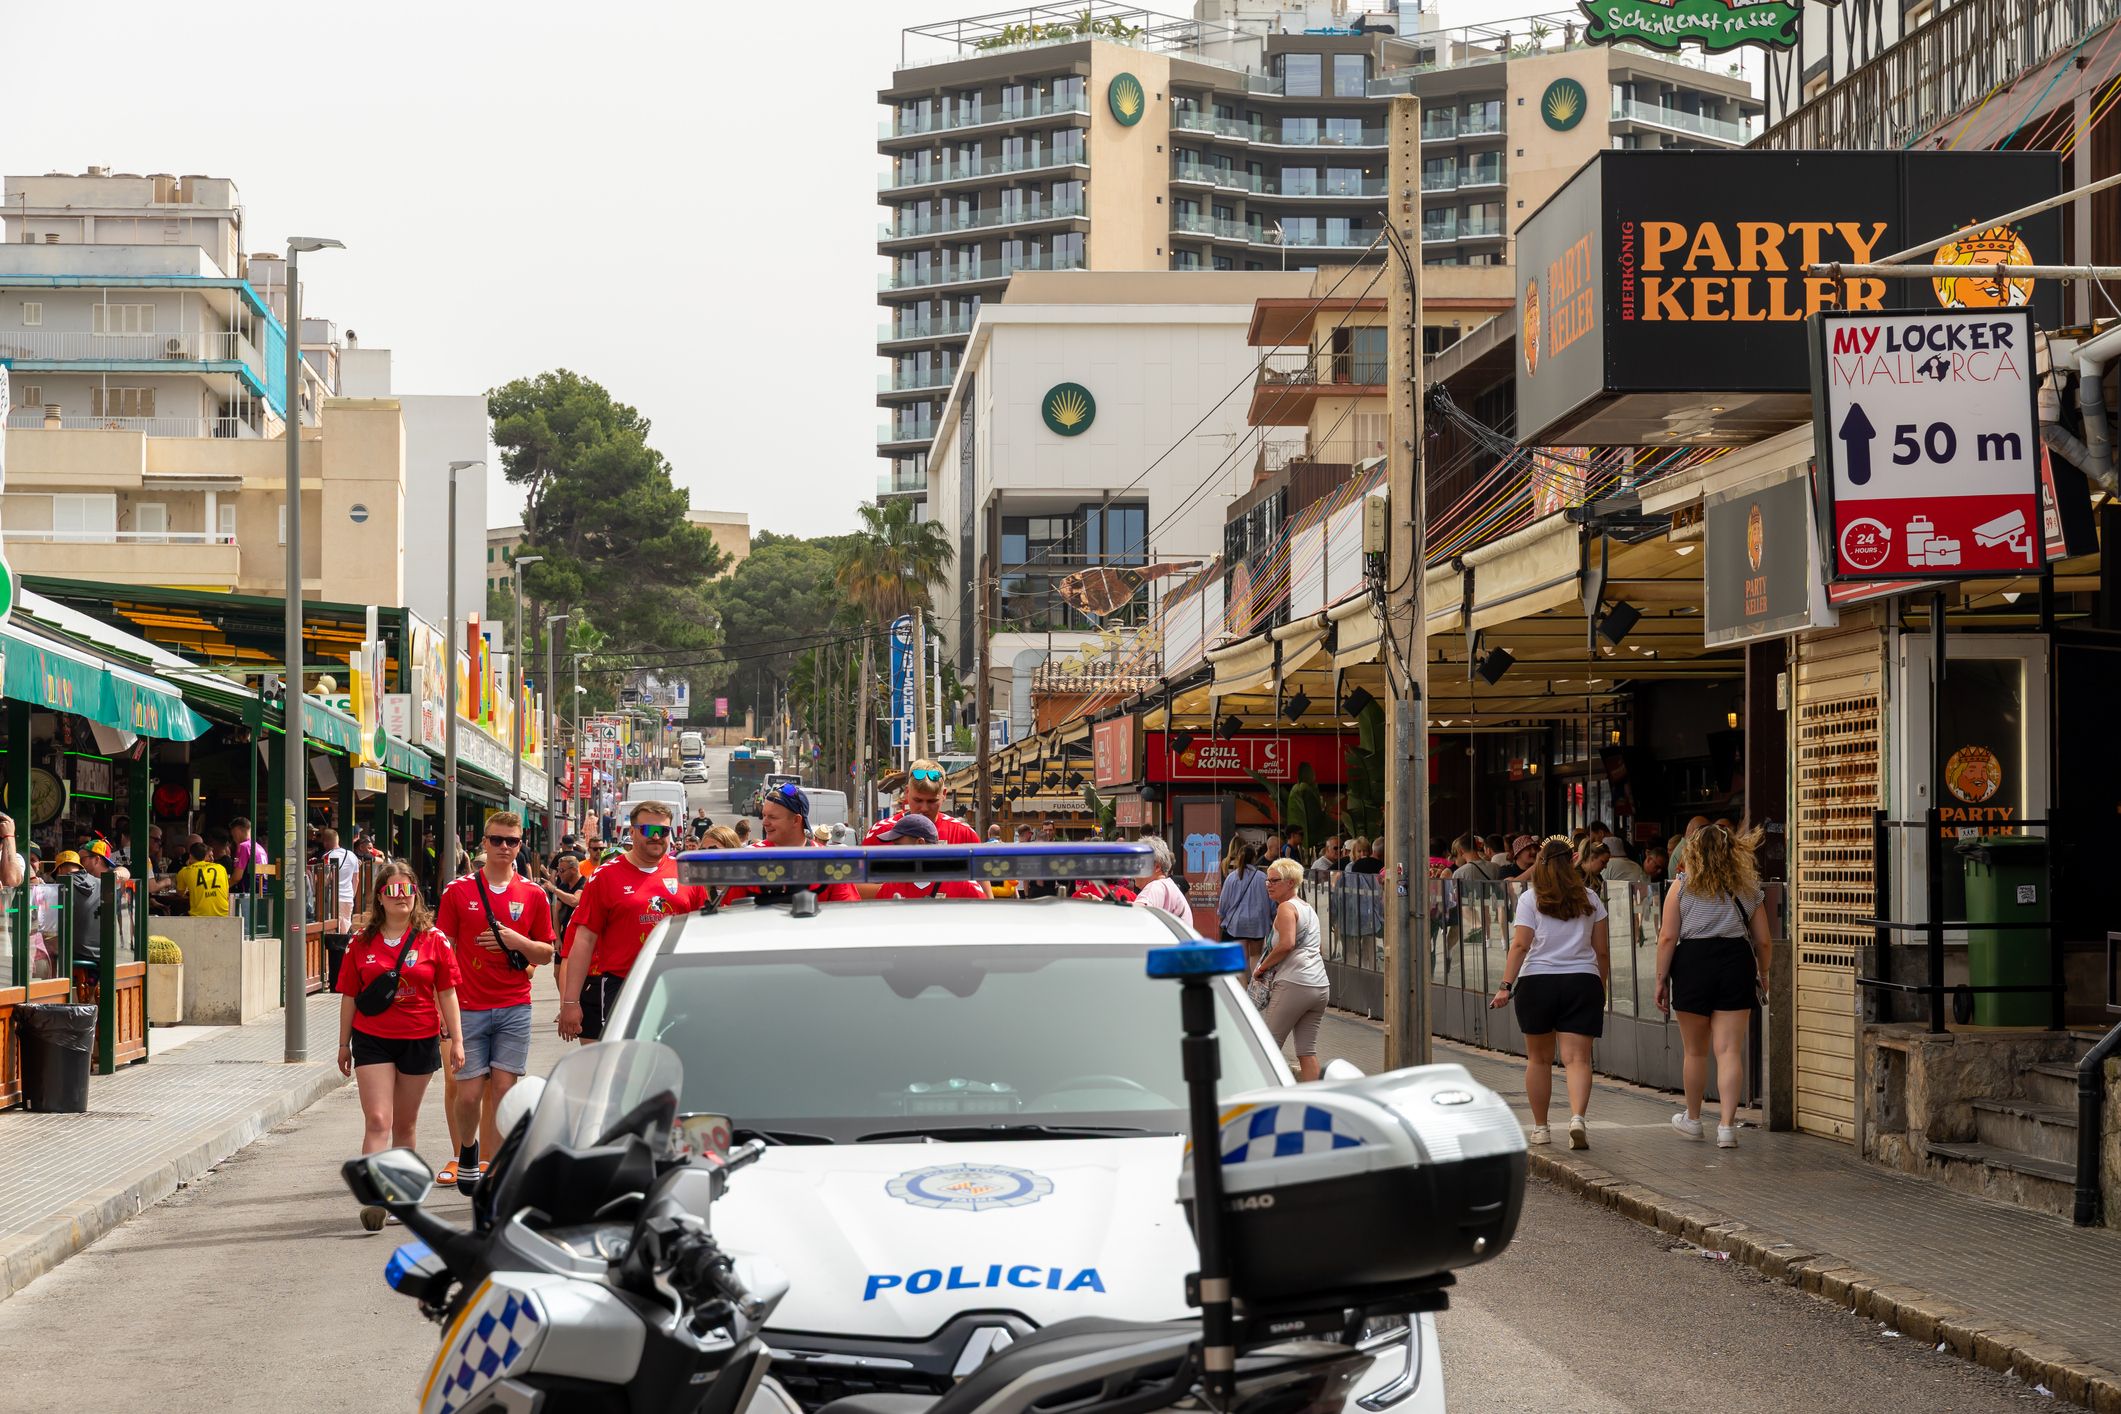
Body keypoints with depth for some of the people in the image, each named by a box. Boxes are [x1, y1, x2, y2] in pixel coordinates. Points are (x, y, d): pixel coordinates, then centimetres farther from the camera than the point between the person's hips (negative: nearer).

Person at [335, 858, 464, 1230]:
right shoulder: (363, 942, 2)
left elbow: (446, 993, 3)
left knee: (405, 1124, 12)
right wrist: (344, 1043, 10)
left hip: (419, 1041, 0)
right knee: (377, 1121, -12)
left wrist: (456, 1039, 0)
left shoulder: (433, 940, 0)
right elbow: (349, 996, 8)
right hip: (372, 1041, 0)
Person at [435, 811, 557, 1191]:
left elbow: (546, 954, 10)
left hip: (514, 1008, 1)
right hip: (469, 1007, -1)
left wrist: (517, 942, -10)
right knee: (468, 1094, -1)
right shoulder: (458, 892, 2)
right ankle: (467, 1150, 28)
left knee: (504, 1090, -3)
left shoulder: (533, 895, 5)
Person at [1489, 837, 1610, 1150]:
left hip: (1537, 981, -1)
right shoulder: (1589, 899, 8)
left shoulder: (1530, 899, 1)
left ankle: (1540, 1127, 18)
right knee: (1577, 1058, -6)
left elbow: (1520, 945, -8)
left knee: (1539, 1059, 12)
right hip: (1581, 982, 1)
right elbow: (1602, 951, 9)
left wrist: (1506, 986, -9)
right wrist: (1603, 985, 20)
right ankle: (1577, 1116, -28)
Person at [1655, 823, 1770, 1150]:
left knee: (1695, 1051, 12)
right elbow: (1763, 942, 11)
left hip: (1692, 964, -1)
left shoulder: (1682, 887, 3)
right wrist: (1762, 975, 26)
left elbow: (1668, 938, -3)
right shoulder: (1747, 890, 11)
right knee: (1730, 1050, -1)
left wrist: (1662, 979, 2)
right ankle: (1727, 1125, -10)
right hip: (1736, 964, 1)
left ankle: (1693, 1119, 28)